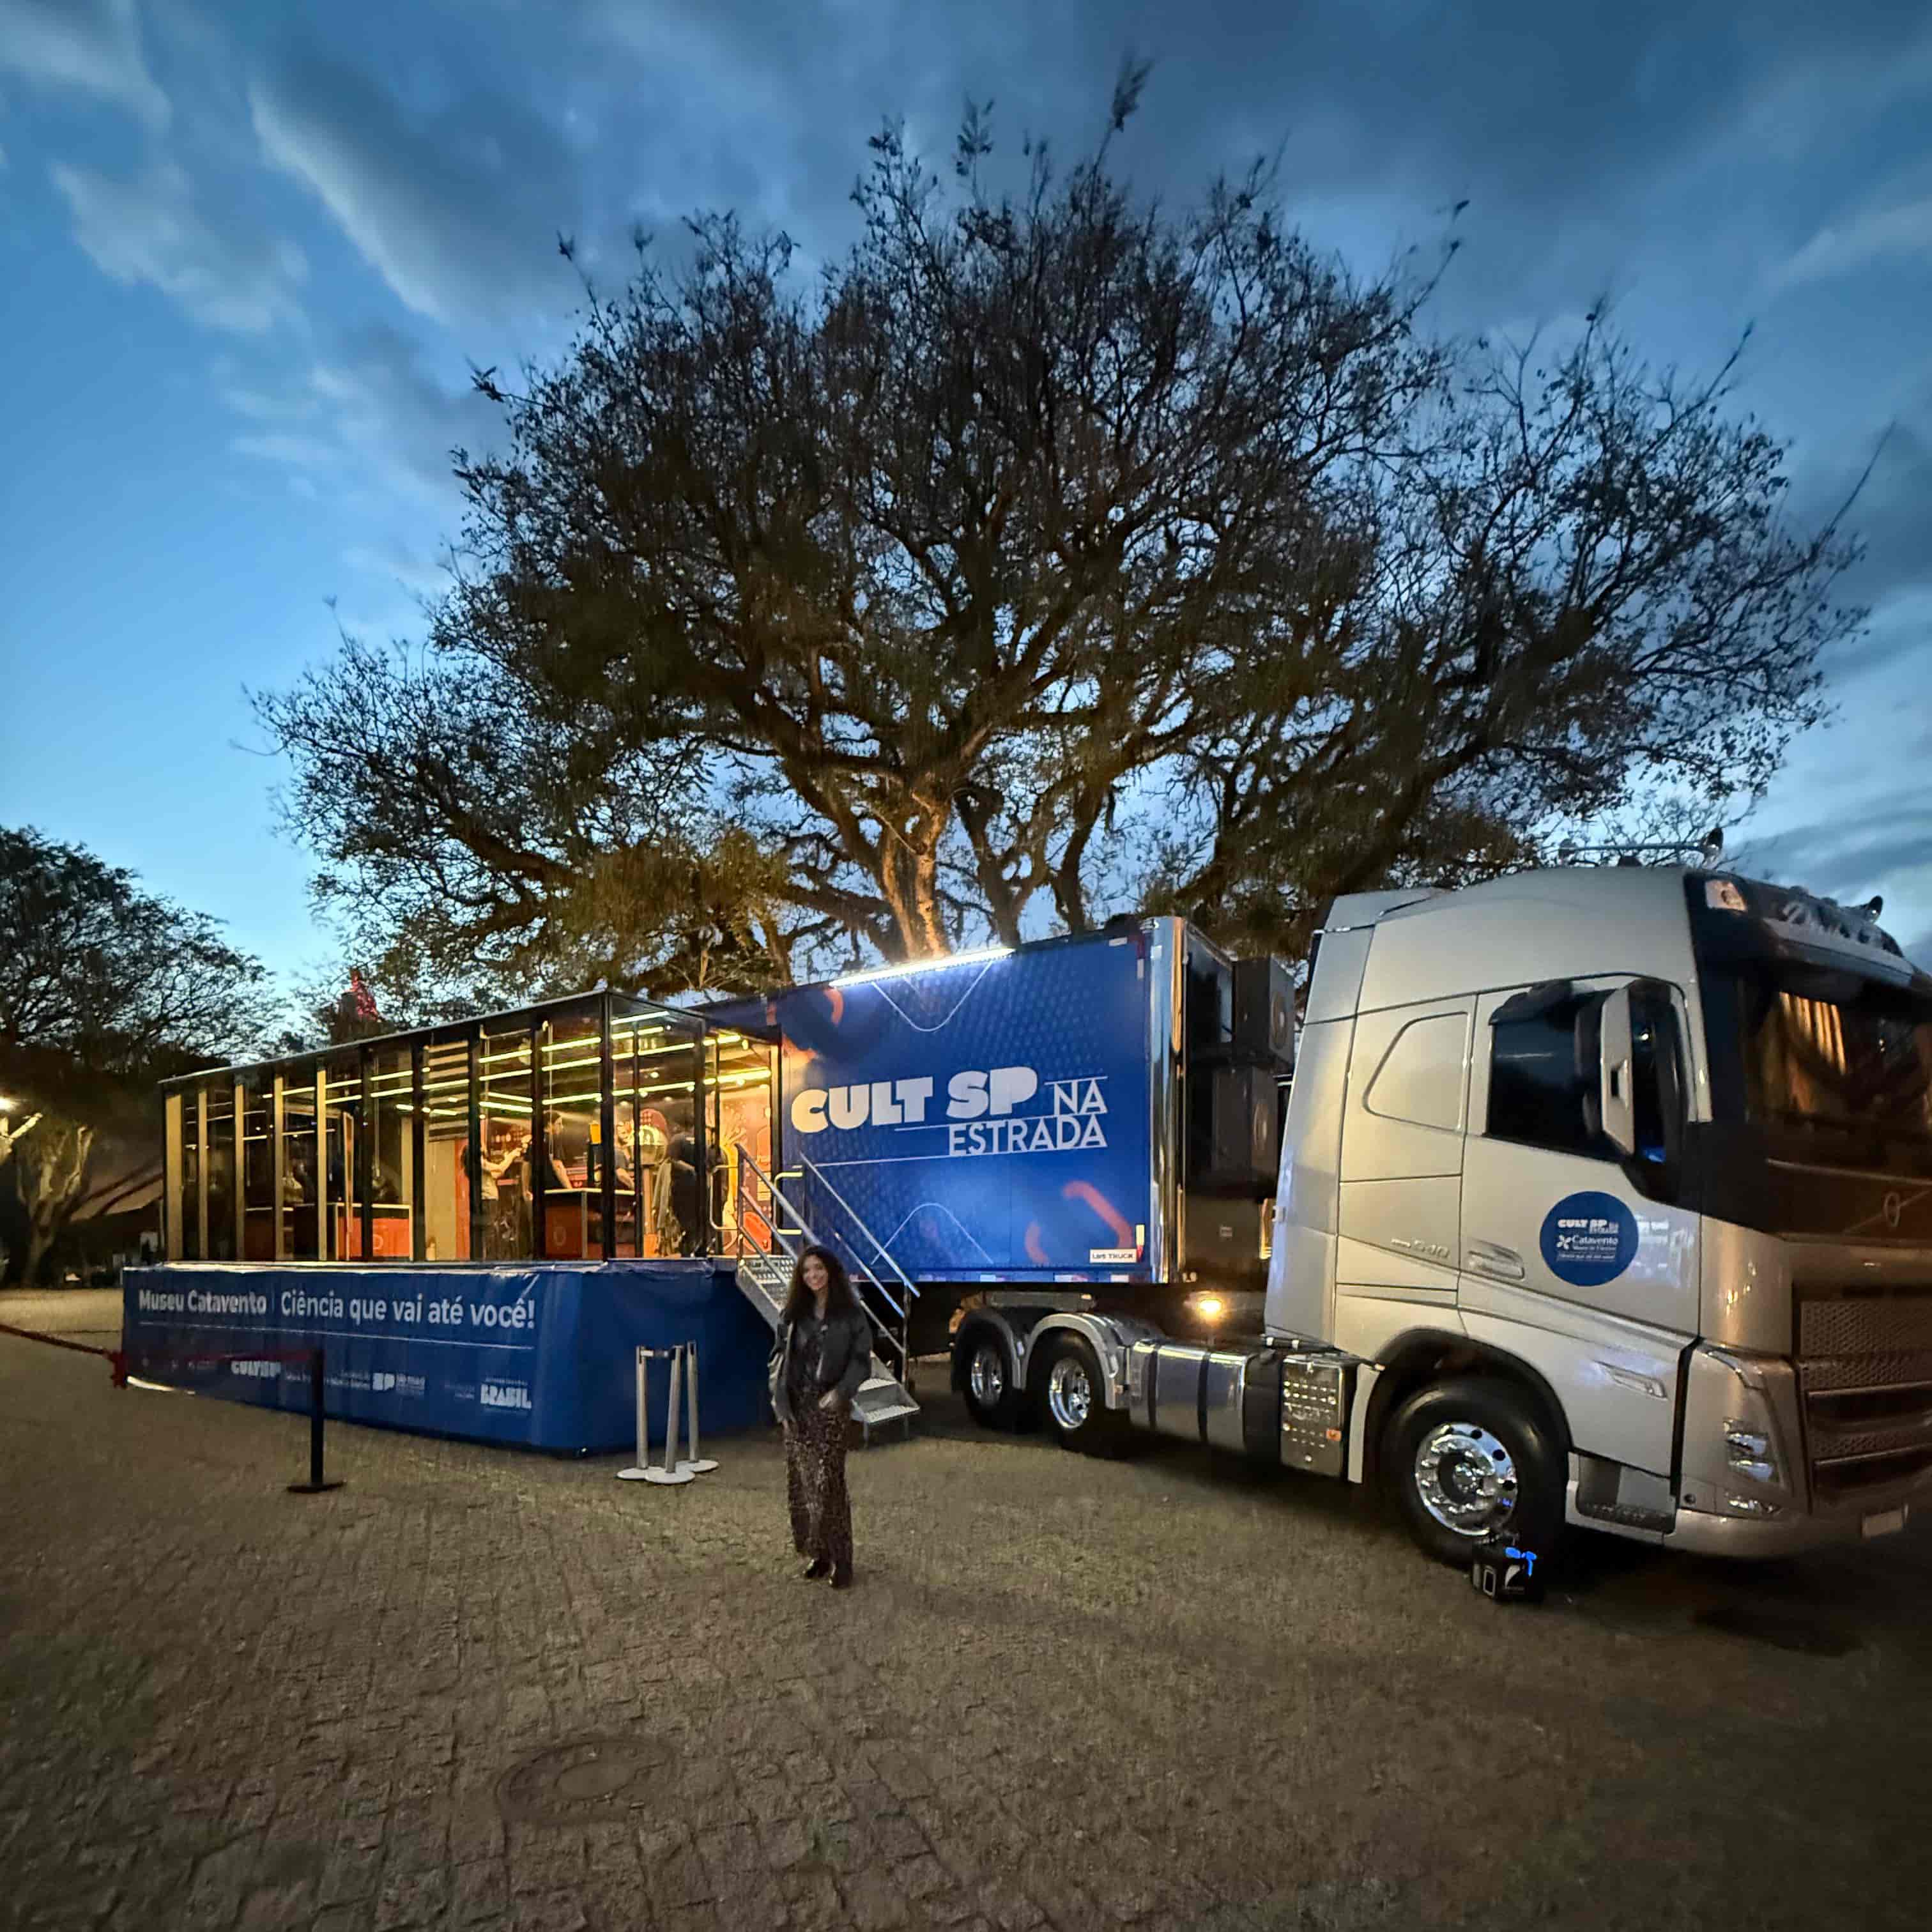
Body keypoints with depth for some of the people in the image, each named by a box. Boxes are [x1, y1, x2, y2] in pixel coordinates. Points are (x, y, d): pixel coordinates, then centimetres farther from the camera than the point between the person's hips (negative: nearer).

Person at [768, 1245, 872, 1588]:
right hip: (797, 1406, 4)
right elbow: (780, 1355, 9)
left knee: (829, 1482, -7)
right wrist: (781, 1400, -2)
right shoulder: (794, 1313, 8)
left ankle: (840, 1560, 2)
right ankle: (817, 1552, 19)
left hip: (830, 1406, -4)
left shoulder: (850, 1314, -2)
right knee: (800, 1482, 6)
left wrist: (841, 1392, -19)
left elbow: (861, 1359, -3)